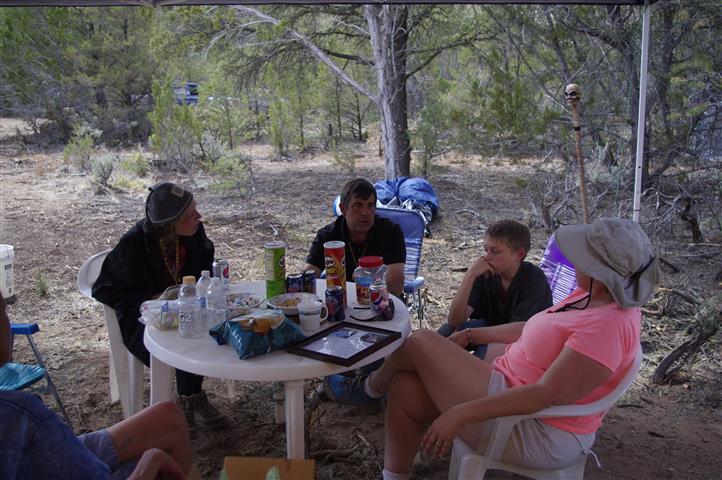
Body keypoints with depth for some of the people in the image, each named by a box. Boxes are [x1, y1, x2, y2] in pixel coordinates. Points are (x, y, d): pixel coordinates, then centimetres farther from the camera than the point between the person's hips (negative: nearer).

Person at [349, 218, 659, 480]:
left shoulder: (608, 325, -27)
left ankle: (375, 385, 27)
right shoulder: (592, 296, 3)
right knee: (404, 389, 2)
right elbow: (535, 330, 16)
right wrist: (476, 335, 17)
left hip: (535, 434, -9)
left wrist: (459, 414, -30)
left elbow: (547, 394, -31)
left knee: (421, 343, -6)